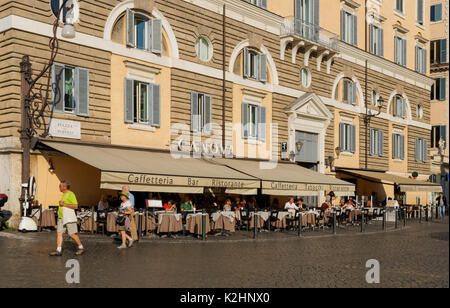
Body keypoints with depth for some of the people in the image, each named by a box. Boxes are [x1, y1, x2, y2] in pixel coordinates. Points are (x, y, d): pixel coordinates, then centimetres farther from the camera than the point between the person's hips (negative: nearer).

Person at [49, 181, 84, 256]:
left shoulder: (71, 194, -11)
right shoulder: (64, 194, 17)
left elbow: (75, 206, -18)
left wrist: (64, 204, -18)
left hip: (69, 218, -9)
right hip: (61, 218, 9)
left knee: (72, 234, -5)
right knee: (59, 233, 0)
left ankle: (81, 248, 11)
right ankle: (59, 251, 0)